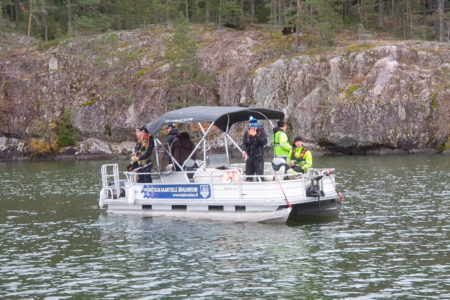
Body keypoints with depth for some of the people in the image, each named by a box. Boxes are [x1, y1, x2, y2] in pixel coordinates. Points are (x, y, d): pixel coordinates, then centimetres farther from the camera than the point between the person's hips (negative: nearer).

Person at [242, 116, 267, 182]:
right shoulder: (247, 133, 6)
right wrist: (244, 150, -18)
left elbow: (264, 142, -15)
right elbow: (244, 143, 2)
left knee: (259, 173, -8)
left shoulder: (261, 132, -3)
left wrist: (255, 136, -20)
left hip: (258, 156, -4)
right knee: (248, 174, 9)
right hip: (249, 156, 4)